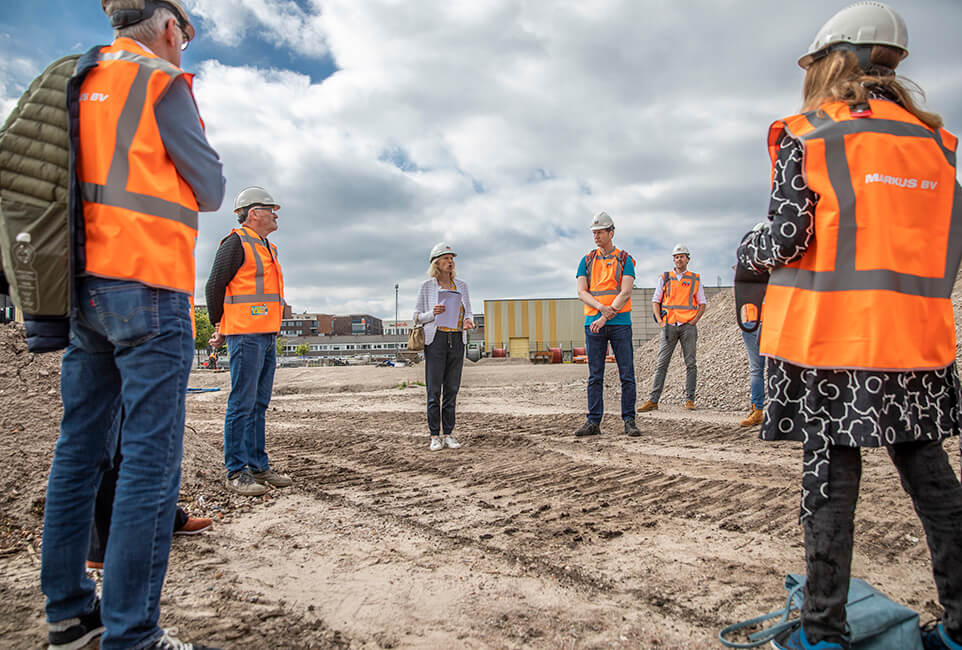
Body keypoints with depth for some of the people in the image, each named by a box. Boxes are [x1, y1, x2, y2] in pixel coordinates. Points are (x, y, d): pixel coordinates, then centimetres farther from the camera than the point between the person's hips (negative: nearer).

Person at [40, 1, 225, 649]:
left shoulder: (79, 80, 20)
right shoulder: (161, 82, -3)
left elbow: (97, 172, 22)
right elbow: (210, 192, -3)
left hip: (84, 286, 8)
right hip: (147, 285, -8)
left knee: (80, 449, 12)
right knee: (151, 461, -6)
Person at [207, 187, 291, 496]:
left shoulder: (268, 248, 22)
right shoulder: (236, 243, -5)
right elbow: (214, 286, -5)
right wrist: (221, 327, 2)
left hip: (268, 335, 8)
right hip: (245, 335, -8)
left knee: (259, 404, 10)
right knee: (242, 404, -6)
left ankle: (258, 466, 17)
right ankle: (236, 472, 0)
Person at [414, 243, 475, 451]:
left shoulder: (461, 285, 11)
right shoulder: (427, 286, 3)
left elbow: (468, 313, 14)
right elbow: (417, 317, 4)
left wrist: (468, 322, -10)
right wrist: (432, 313, -16)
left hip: (457, 340, 3)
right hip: (436, 339, -3)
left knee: (452, 389, 5)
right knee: (434, 389, -3)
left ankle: (449, 434, 12)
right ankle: (435, 436, 4)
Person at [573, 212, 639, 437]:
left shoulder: (625, 260, 5)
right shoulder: (587, 261, 13)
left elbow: (626, 293, -7)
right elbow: (581, 292, 3)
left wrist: (605, 317, -15)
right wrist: (601, 307, -16)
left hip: (620, 323, -2)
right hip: (593, 324, 2)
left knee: (627, 374, -1)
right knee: (595, 376, 4)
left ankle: (629, 421, 6)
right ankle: (593, 422, 9)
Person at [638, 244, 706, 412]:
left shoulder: (695, 279, 10)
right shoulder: (664, 278, 9)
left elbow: (702, 304, 12)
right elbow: (655, 301, 10)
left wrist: (694, 321, -3)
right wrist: (660, 322, -2)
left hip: (688, 326, 0)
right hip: (669, 326, 0)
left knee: (690, 364, 1)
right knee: (661, 363, -2)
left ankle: (689, 400, 8)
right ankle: (653, 400, -2)